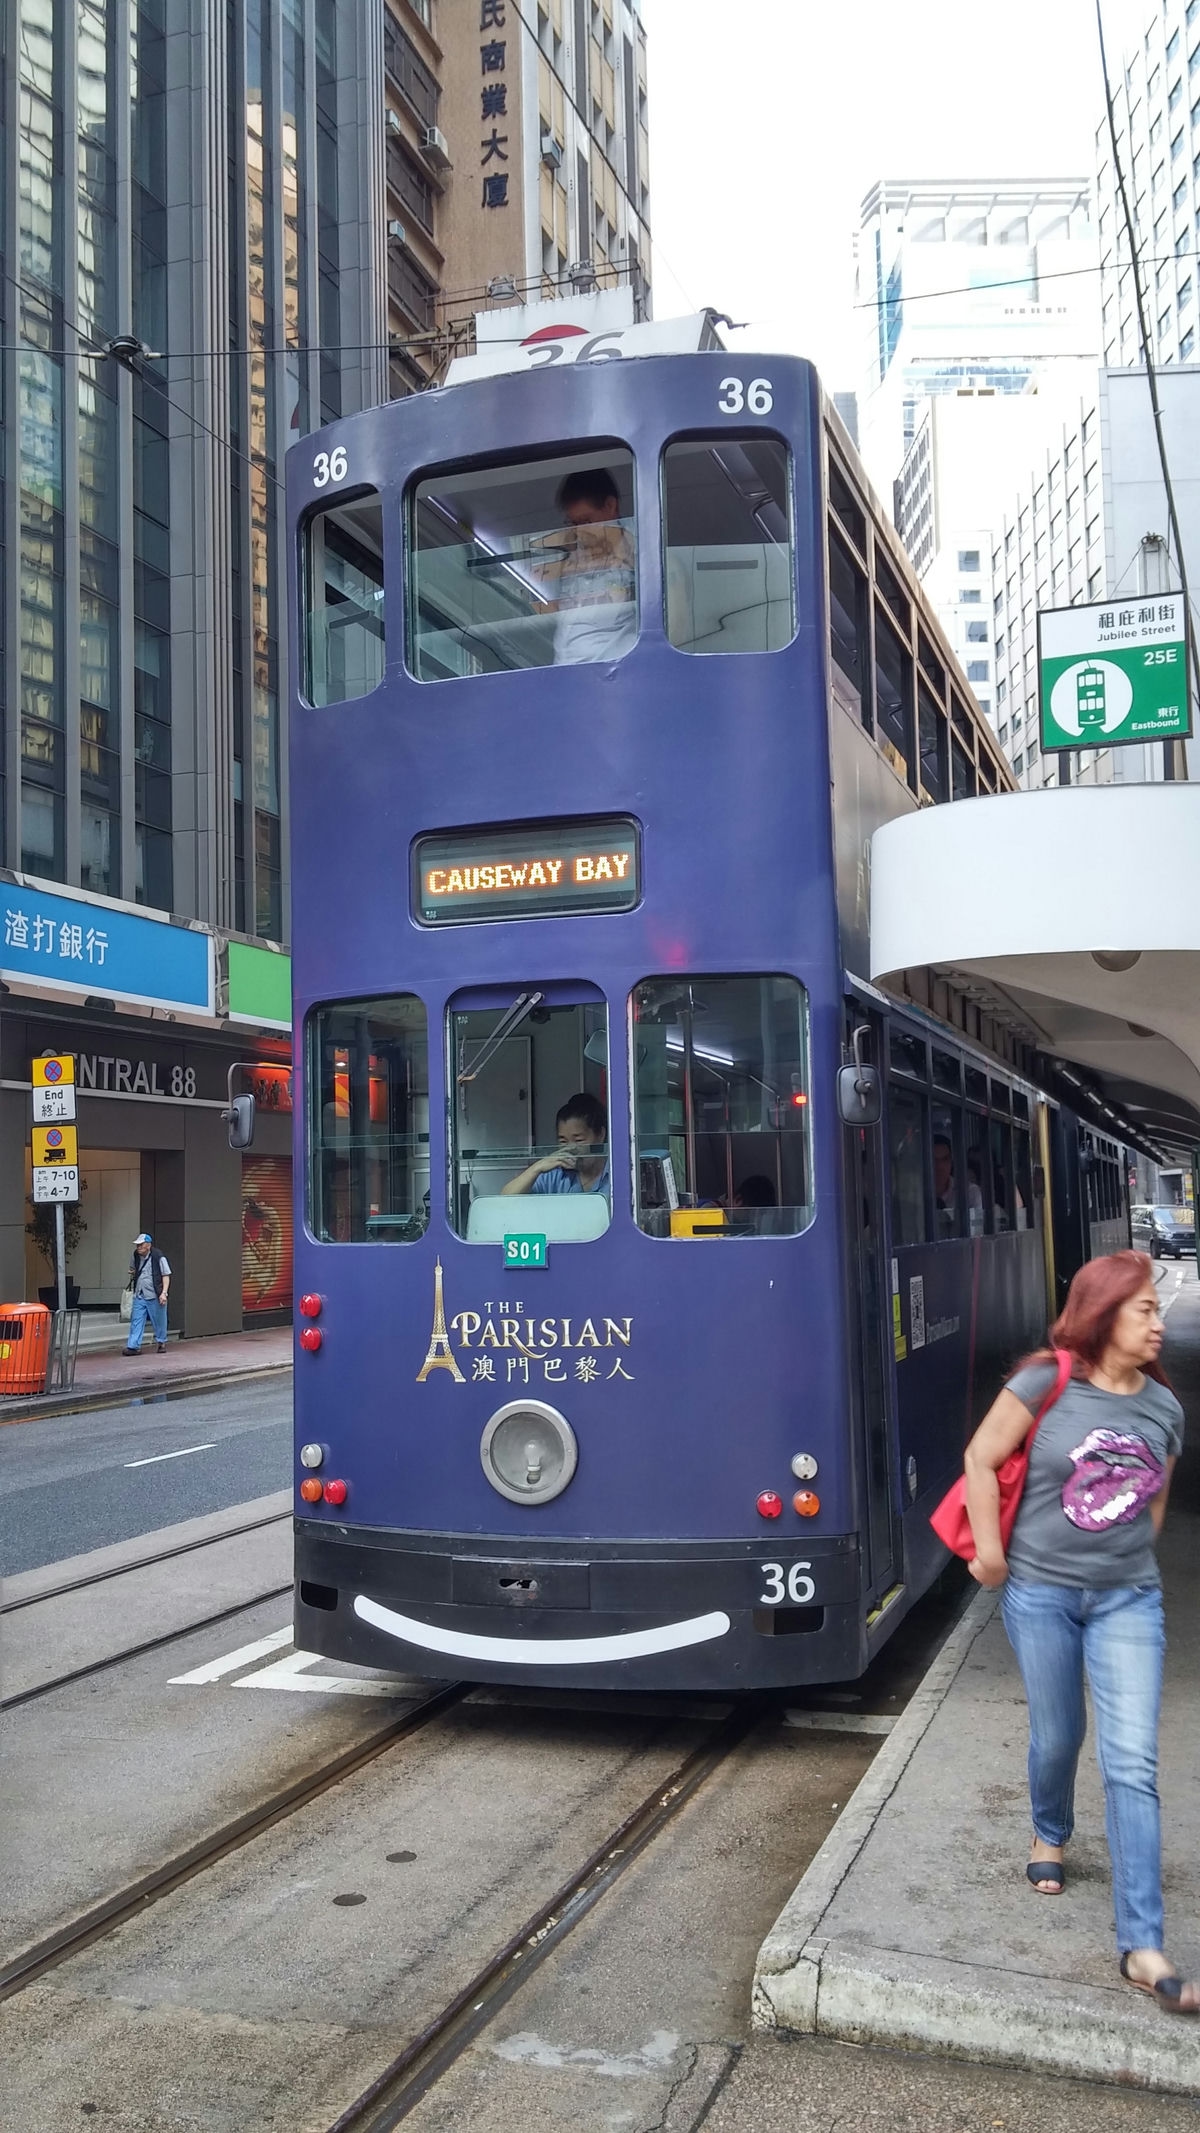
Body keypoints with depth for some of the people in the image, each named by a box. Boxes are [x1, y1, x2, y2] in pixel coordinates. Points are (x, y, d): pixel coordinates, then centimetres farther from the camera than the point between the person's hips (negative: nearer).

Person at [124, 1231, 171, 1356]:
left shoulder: (159, 1257, -10)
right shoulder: (136, 1257, 8)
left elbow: (166, 1276, -9)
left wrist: (164, 1293, -17)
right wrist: (132, 1274, 6)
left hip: (155, 1296, -5)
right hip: (139, 1295, 5)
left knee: (159, 1321, 7)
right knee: (136, 1321, -3)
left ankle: (161, 1343, 24)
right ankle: (134, 1346, -4)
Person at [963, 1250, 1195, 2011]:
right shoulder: (1046, 1383, -13)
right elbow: (981, 1459, -8)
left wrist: (1128, 1562, 12)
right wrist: (991, 1555, -7)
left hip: (1128, 1599, 2)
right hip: (1039, 1592, -2)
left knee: (1133, 1764, -5)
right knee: (1057, 1739, 14)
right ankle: (1051, 1837, 47)